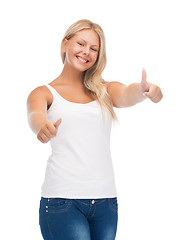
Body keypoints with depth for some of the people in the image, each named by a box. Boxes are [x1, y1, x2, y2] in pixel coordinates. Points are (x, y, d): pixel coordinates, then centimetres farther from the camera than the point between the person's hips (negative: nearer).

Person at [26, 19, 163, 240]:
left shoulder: (105, 91, 13)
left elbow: (126, 95, -8)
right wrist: (42, 127, -40)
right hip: (62, 198, -3)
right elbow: (35, 115, -15)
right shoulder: (44, 93, 6)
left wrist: (144, 89, -32)